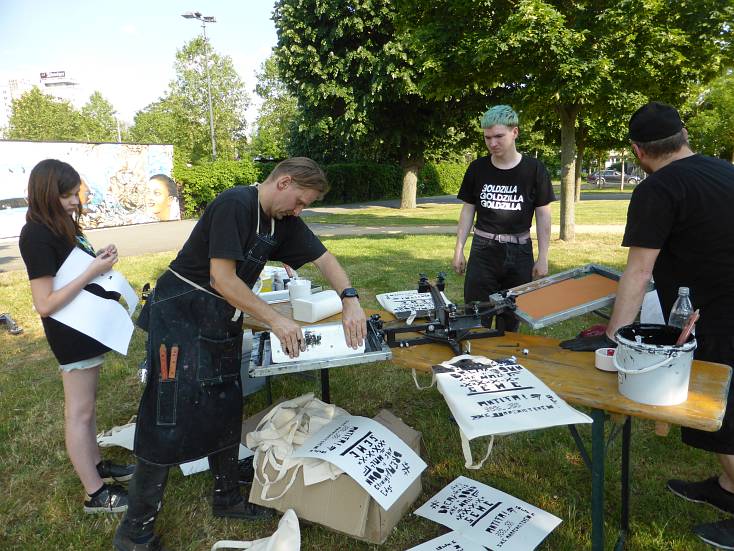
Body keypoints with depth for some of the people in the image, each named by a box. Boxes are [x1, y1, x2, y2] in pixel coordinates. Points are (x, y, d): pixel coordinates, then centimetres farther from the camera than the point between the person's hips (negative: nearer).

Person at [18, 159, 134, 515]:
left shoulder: (62, 225, 5)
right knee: (79, 413, 2)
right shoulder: (36, 236, -21)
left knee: (85, 405, 20)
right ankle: (96, 494, 14)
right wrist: (93, 272, -26)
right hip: (71, 333, -9)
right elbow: (45, 304, -23)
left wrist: (99, 260, -2)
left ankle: (96, 466, 36)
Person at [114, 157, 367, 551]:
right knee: (169, 421, -5)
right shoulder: (234, 204, -21)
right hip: (181, 314, -8)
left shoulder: (283, 220, 4)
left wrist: (350, 300, -9)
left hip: (222, 321, 8)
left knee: (226, 411, 13)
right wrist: (274, 320, -19)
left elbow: (324, 258, 7)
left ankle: (227, 498, 32)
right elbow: (223, 278, -24)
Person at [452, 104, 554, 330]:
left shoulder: (533, 169, -4)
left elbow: (543, 215, 0)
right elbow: (468, 210, 8)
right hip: (483, 249, 1)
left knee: (511, 320, 8)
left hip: (519, 252, -1)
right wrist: (459, 249, 5)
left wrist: (543, 257, -3)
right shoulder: (477, 168, 1)